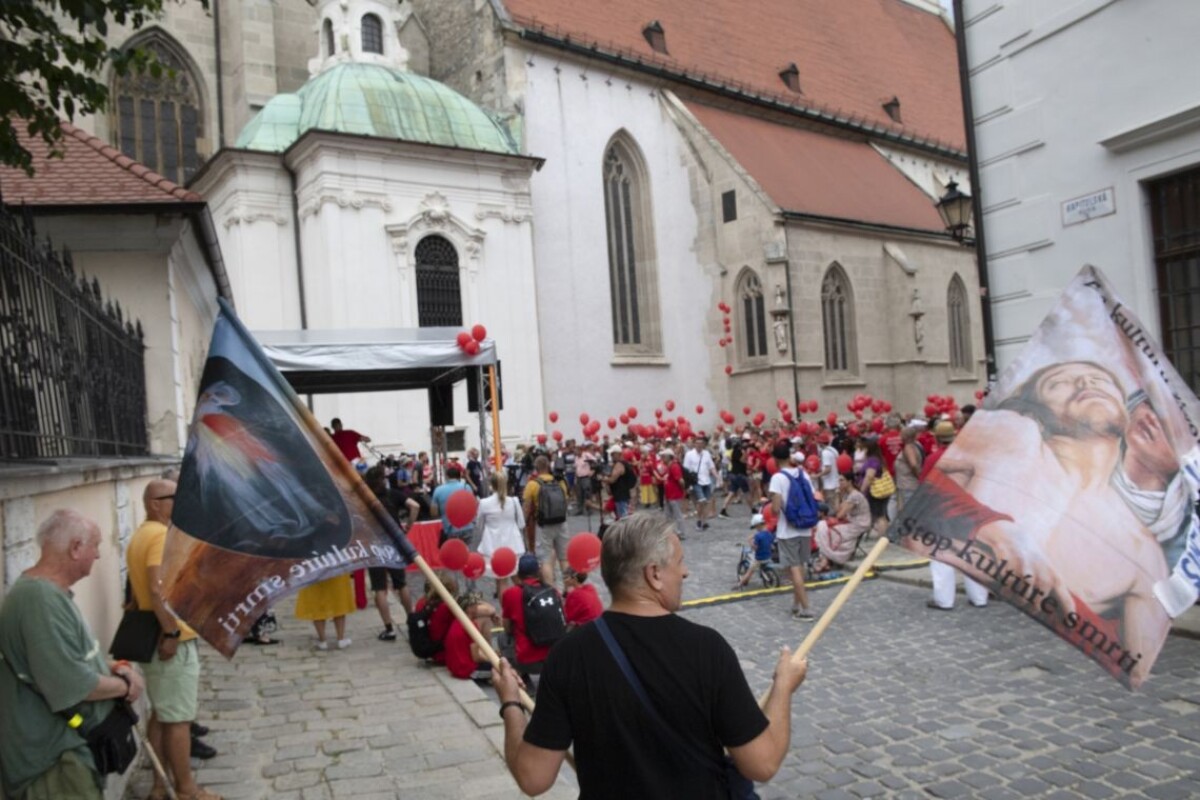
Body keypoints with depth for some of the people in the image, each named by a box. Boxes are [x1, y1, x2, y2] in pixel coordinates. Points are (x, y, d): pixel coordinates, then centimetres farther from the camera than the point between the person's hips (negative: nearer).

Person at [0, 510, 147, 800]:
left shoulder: (47, 591, 9)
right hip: (54, 760, -11)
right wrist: (125, 686, -13)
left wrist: (112, 667, 3)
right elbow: (72, 685, -29)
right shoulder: (41, 599, -27)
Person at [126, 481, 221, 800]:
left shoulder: (141, 535, 14)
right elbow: (158, 588, -28)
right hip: (174, 640, -10)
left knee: (161, 714, 16)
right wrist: (171, 631, -24)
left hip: (153, 637, 10)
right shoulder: (162, 535, -18)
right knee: (179, 718, 0)